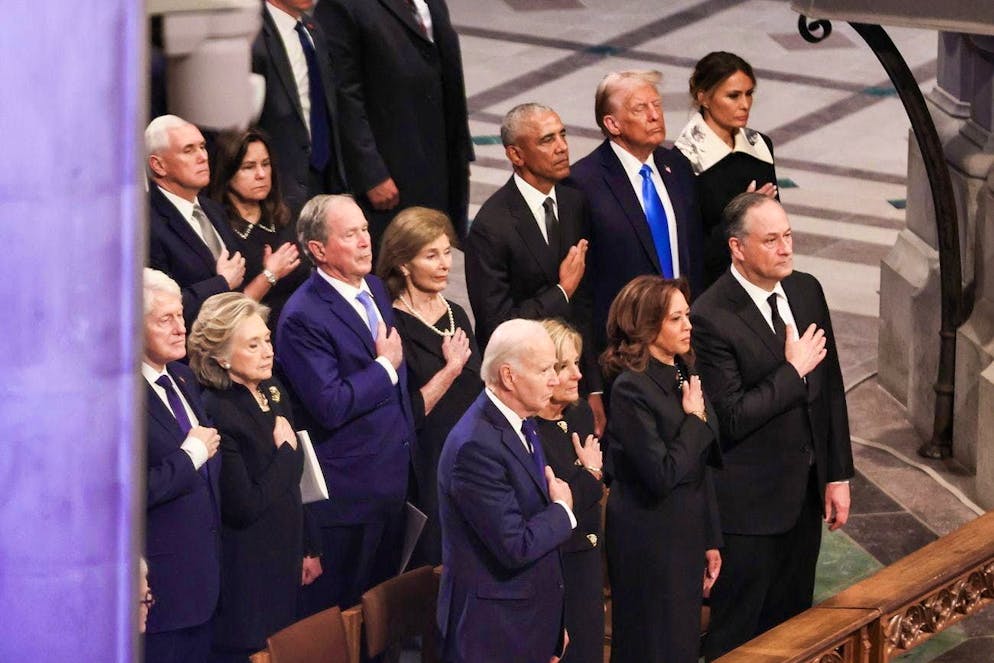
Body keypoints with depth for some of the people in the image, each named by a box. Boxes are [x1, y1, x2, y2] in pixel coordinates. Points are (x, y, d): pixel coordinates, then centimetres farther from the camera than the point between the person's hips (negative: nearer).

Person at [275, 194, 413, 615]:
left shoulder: (375, 288, 9)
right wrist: (385, 367, -15)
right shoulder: (303, 318, -20)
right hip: (345, 495, -8)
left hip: (392, 481, 8)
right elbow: (330, 406, -27)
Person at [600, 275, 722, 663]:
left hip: (687, 538, 8)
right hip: (650, 544, -8)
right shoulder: (632, 388, -18)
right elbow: (662, 475, -24)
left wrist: (711, 541, 16)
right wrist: (695, 420, -14)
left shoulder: (684, 375, 7)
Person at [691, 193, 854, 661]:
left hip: (805, 490, 7)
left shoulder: (807, 290, 2)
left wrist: (839, 474, 8)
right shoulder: (711, 318, -20)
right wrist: (793, 371, -16)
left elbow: (830, 389, 8)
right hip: (749, 500, -7)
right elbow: (732, 417, -22)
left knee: (794, 621, 16)